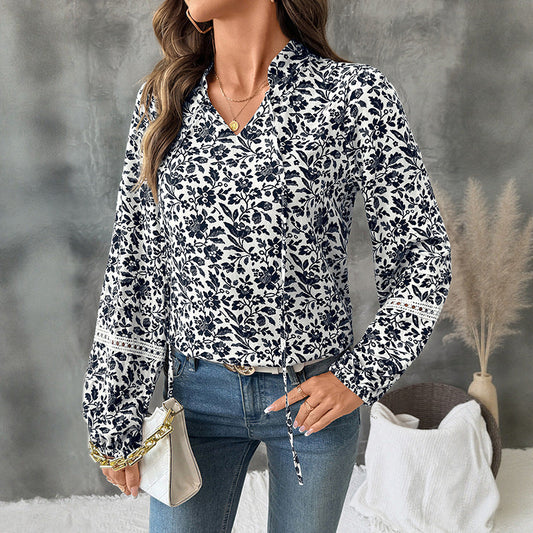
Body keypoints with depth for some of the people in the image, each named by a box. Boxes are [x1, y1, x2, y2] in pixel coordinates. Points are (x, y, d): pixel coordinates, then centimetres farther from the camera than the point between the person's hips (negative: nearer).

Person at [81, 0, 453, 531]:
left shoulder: (356, 96, -11)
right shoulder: (163, 99, -1)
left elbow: (423, 251, -3)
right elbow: (134, 268, 1)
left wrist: (364, 374, -9)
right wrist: (112, 420, 3)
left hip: (314, 395, -1)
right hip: (198, 391, 2)